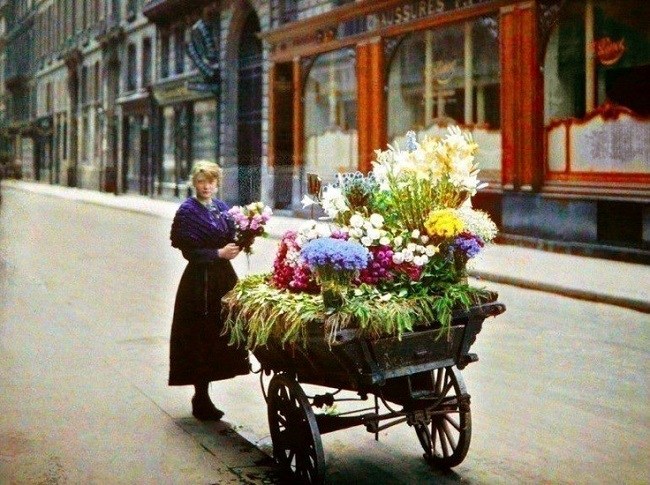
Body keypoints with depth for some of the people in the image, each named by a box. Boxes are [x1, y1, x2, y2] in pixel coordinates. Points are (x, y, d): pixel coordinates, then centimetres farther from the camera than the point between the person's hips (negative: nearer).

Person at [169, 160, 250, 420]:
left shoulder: (222, 208, 12)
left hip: (224, 277, 7)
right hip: (200, 280, -6)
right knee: (201, 339, -3)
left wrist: (238, 244, -4)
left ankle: (202, 396, 21)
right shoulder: (187, 211, -7)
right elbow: (189, 251, -12)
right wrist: (219, 253, -17)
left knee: (221, 335, 8)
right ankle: (201, 401, 6)